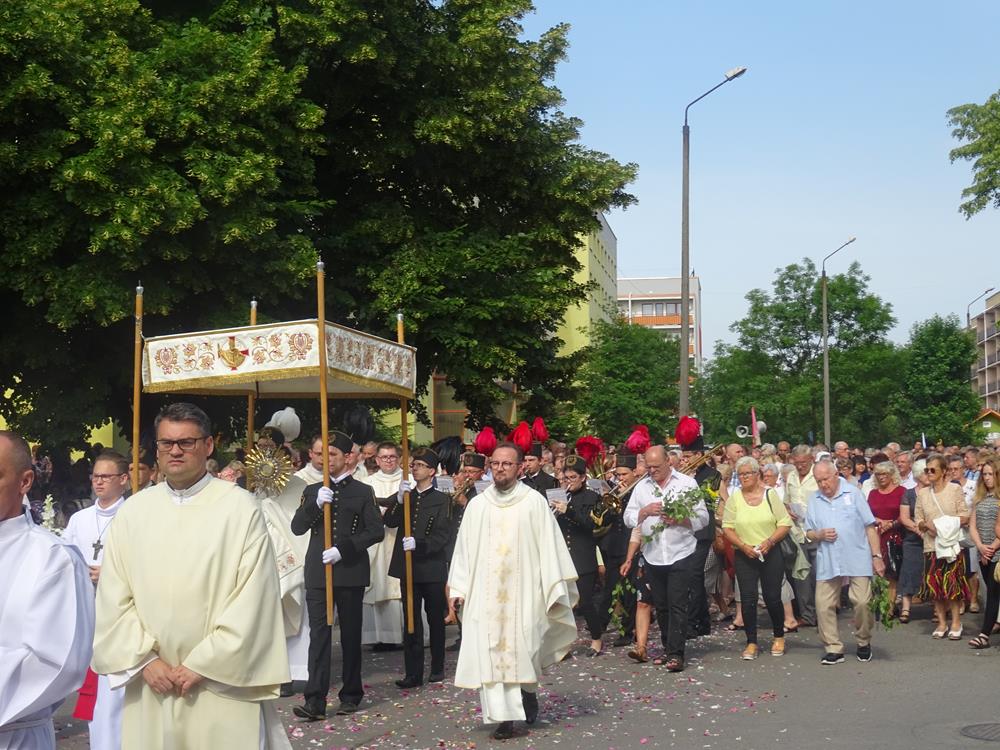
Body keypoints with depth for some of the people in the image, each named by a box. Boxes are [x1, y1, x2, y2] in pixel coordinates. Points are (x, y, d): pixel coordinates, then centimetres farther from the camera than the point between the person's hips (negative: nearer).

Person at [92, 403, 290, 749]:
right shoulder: (132, 512, 6)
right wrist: (146, 659, -5)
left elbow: (252, 599, -9)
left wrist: (202, 665, -11)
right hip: (150, 684, 3)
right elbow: (114, 598, 5)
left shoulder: (241, 508, -5)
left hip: (221, 684, -3)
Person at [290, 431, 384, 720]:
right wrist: (315, 504, -11)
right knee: (318, 634, -6)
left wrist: (343, 549, -14)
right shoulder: (313, 490, 13)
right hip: (317, 573, 2)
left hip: (350, 573, -2)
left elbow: (376, 531, -3)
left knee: (350, 634, 7)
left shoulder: (363, 492, 4)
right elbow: (297, 527, 5)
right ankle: (315, 701, -11)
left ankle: (350, 695, 19)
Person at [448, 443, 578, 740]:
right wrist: (458, 588, 4)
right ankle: (503, 715, 0)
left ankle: (528, 691, 32)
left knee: (523, 650, 2)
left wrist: (555, 588, -6)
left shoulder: (535, 502, -1)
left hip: (523, 592, -2)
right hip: (485, 593, 2)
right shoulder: (477, 505, 7)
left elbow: (549, 545, -3)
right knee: (490, 652, -3)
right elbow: (465, 548, 9)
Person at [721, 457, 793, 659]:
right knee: (748, 598, -4)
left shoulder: (770, 494, 0)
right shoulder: (734, 497, 2)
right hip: (744, 556, 1)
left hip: (771, 554, -1)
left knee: (773, 597, 2)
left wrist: (769, 541, -15)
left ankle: (779, 637, 24)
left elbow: (785, 524, -2)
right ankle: (751, 642, 7)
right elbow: (727, 528, 1)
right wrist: (744, 546, -12)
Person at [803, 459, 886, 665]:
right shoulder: (814, 500, 10)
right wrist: (820, 535, -8)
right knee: (823, 605, -3)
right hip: (827, 563, 3)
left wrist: (877, 556, -3)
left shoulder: (853, 493, 3)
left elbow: (870, 527, 3)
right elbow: (809, 533, 15)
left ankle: (864, 643, 15)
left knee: (863, 602, -8)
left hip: (857, 559, -3)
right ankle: (834, 648, 7)